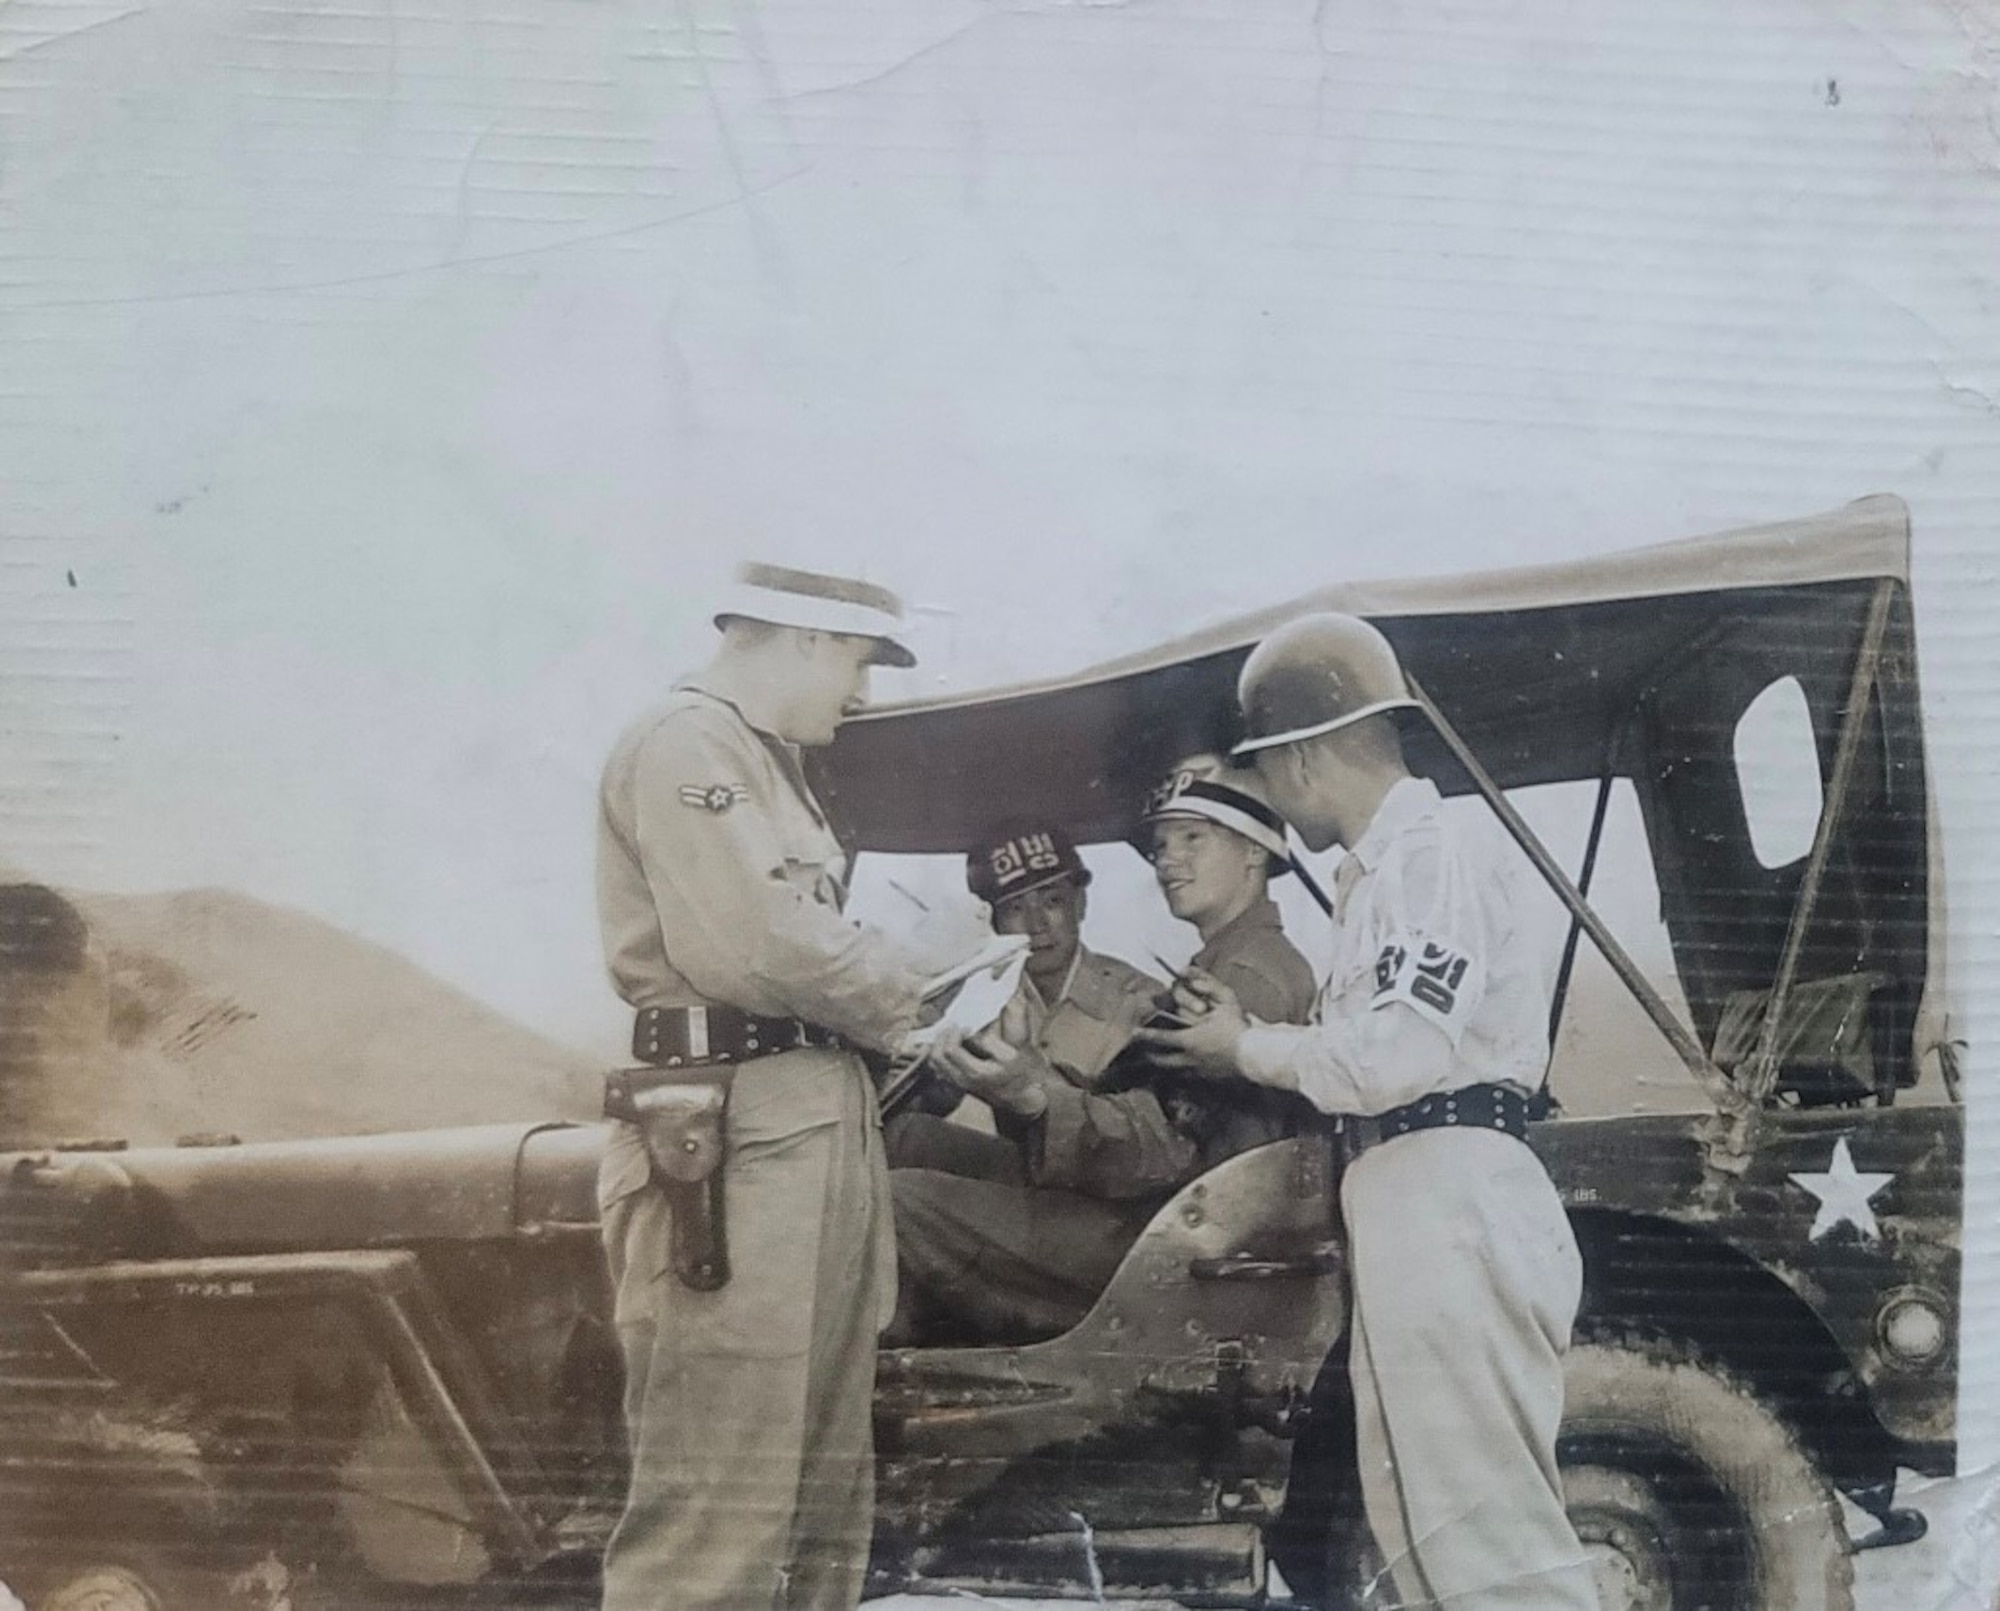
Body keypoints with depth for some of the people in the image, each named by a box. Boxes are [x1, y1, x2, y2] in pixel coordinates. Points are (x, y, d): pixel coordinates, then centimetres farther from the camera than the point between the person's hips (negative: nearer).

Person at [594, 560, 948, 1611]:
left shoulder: (765, 760, 24)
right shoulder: (686, 743, -7)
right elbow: (755, 944, -18)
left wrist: (901, 1017, 2)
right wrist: (901, 994, -3)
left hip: (817, 1122, 10)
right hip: (738, 1138, -10)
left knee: (826, 1491, 13)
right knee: (718, 1504, -9)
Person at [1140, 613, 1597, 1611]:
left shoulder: (1431, 853, -8)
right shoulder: (1382, 869, 22)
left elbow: (1403, 1051, -18)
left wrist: (1250, 1051, -5)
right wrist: (1248, 1038, 9)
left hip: (1448, 1203, -11)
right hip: (1404, 1205, 11)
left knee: (1487, 1522, -10)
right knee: (1420, 1520, 12)